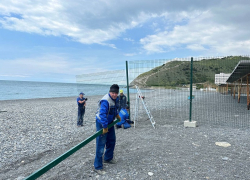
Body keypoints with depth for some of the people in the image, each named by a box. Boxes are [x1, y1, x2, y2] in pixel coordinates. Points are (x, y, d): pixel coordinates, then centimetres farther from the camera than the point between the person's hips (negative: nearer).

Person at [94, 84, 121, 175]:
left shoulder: (115, 99, 3)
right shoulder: (105, 101, -29)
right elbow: (102, 114, -35)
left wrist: (117, 116, 26)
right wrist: (105, 127, -33)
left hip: (110, 122, 10)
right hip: (102, 123, -9)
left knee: (112, 141, 21)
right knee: (101, 145, -5)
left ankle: (108, 158, 41)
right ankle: (98, 167, 7)